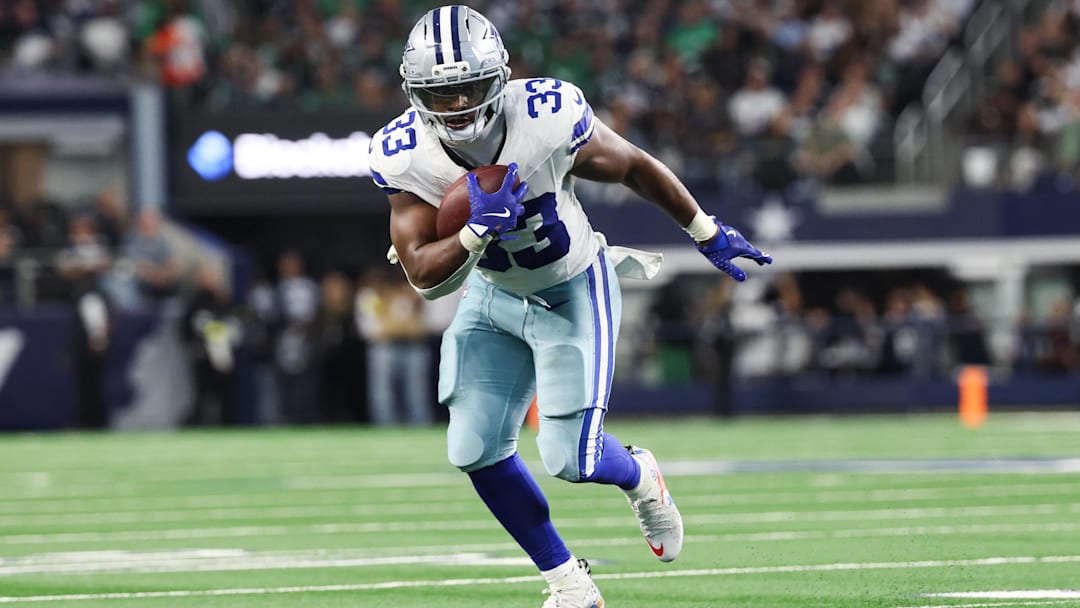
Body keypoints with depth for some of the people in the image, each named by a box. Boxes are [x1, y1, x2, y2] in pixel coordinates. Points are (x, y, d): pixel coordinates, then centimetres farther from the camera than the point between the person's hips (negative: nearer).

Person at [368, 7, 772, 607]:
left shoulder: (549, 118, -31)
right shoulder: (406, 156, -22)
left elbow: (634, 166, -12)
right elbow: (425, 277, -20)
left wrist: (708, 233, 0)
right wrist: (478, 231, -40)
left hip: (574, 294, -4)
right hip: (494, 295, 4)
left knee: (569, 457, -11)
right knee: (476, 449, -4)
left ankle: (640, 477, 27)